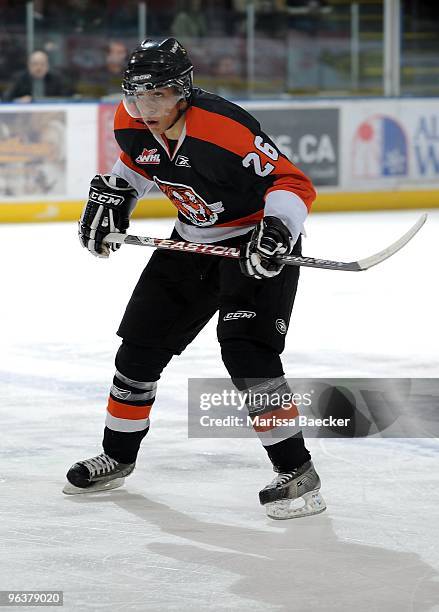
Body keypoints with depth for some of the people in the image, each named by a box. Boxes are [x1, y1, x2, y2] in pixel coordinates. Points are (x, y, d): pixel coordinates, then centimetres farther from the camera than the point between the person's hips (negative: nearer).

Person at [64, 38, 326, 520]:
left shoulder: (224, 129, -32)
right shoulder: (131, 123, -9)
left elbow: (293, 183, -30)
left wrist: (275, 230, -45)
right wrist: (110, 196, 5)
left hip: (256, 243, -8)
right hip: (194, 240, 8)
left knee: (245, 351, -24)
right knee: (141, 344, 11)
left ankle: (297, 475, -17)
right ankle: (116, 457, 31)